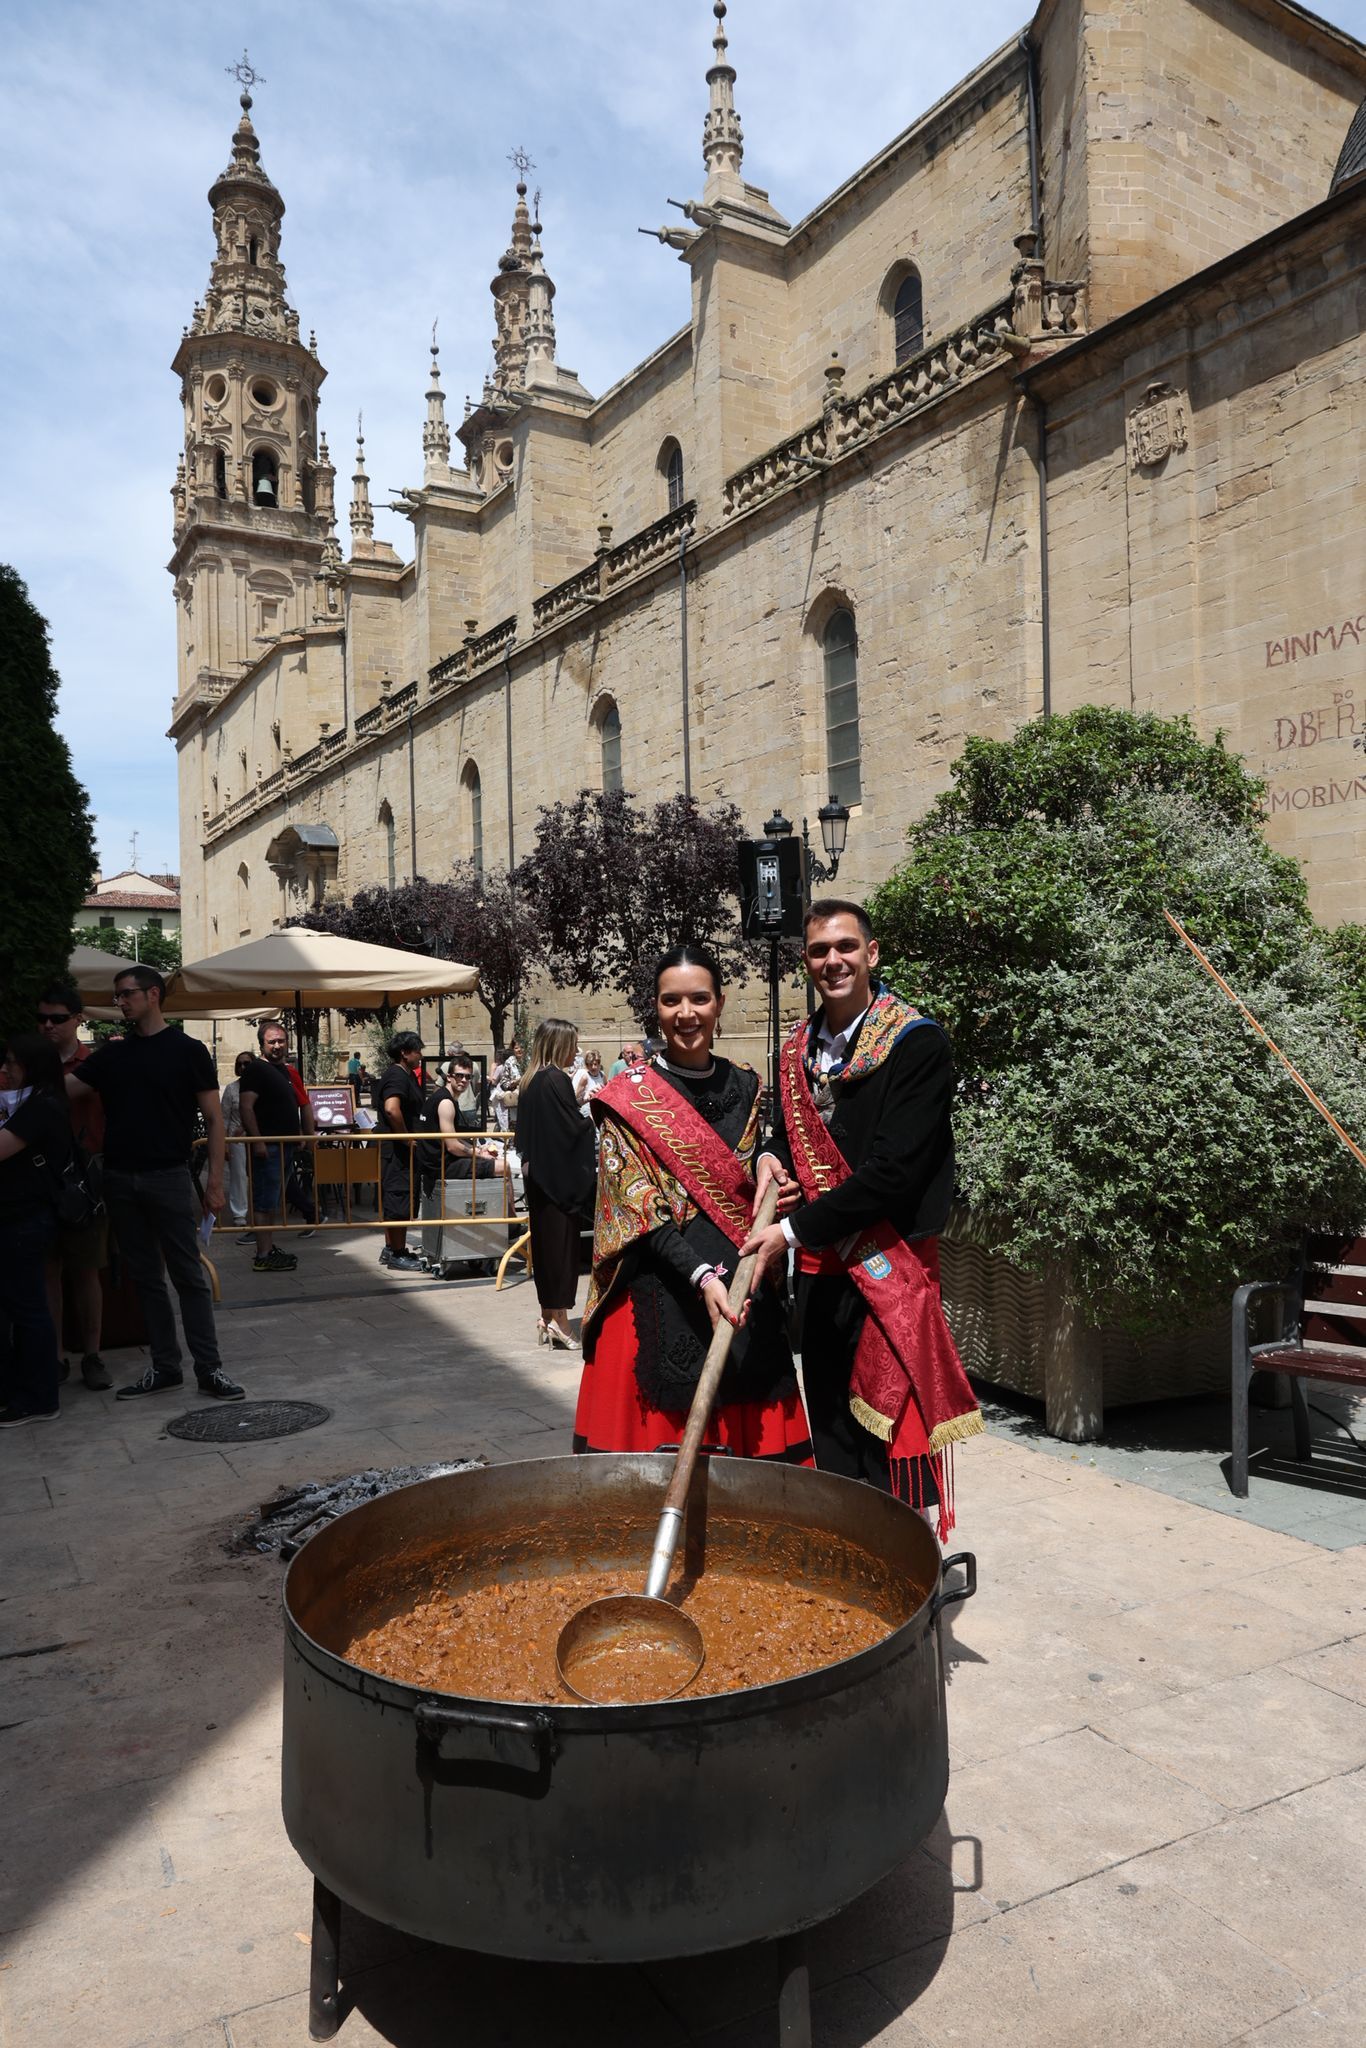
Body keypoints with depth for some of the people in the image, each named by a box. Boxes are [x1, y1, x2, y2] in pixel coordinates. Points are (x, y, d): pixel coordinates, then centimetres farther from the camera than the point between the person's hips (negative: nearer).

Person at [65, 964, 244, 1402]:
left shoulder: (187, 1051, -1)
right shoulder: (110, 1056, 12)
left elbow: (213, 1119, -2)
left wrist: (215, 1180, -8)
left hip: (168, 1178, -5)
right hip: (120, 1180, 5)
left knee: (189, 1276, -2)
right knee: (145, 1277, 10)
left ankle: (209, 1368, 3)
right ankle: (164, 1366, 18)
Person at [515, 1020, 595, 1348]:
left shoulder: (530, 1080, 10)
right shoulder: (557, 1079, -16)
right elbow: (575, 1127, -17)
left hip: (538, 1175, 8)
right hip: (561, 1176, -8)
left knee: (545, 1241, 13)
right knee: (562, 1243, -2)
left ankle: (549, 1315, 20)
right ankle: (559, 1319, 1)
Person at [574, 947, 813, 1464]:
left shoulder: (745, 1085, 9)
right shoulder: (629, 1096, -4)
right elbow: (639, 1208, -10)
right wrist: (702, 1276, -22)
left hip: (744, 1293, 4)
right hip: (661, 1297, -4)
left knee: (748, 1435, 5)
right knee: (665, 1433, -1)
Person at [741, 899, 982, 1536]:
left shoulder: (916, 1043, -11)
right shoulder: (798, 1051, 10)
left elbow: (894, 1168, -18)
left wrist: (793, 1231, -17)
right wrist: (771, 1158, -2)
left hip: (889, 1268, -6)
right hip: (817, 1268, 7)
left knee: (889, 1436, -3)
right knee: (830, 1430, 16)